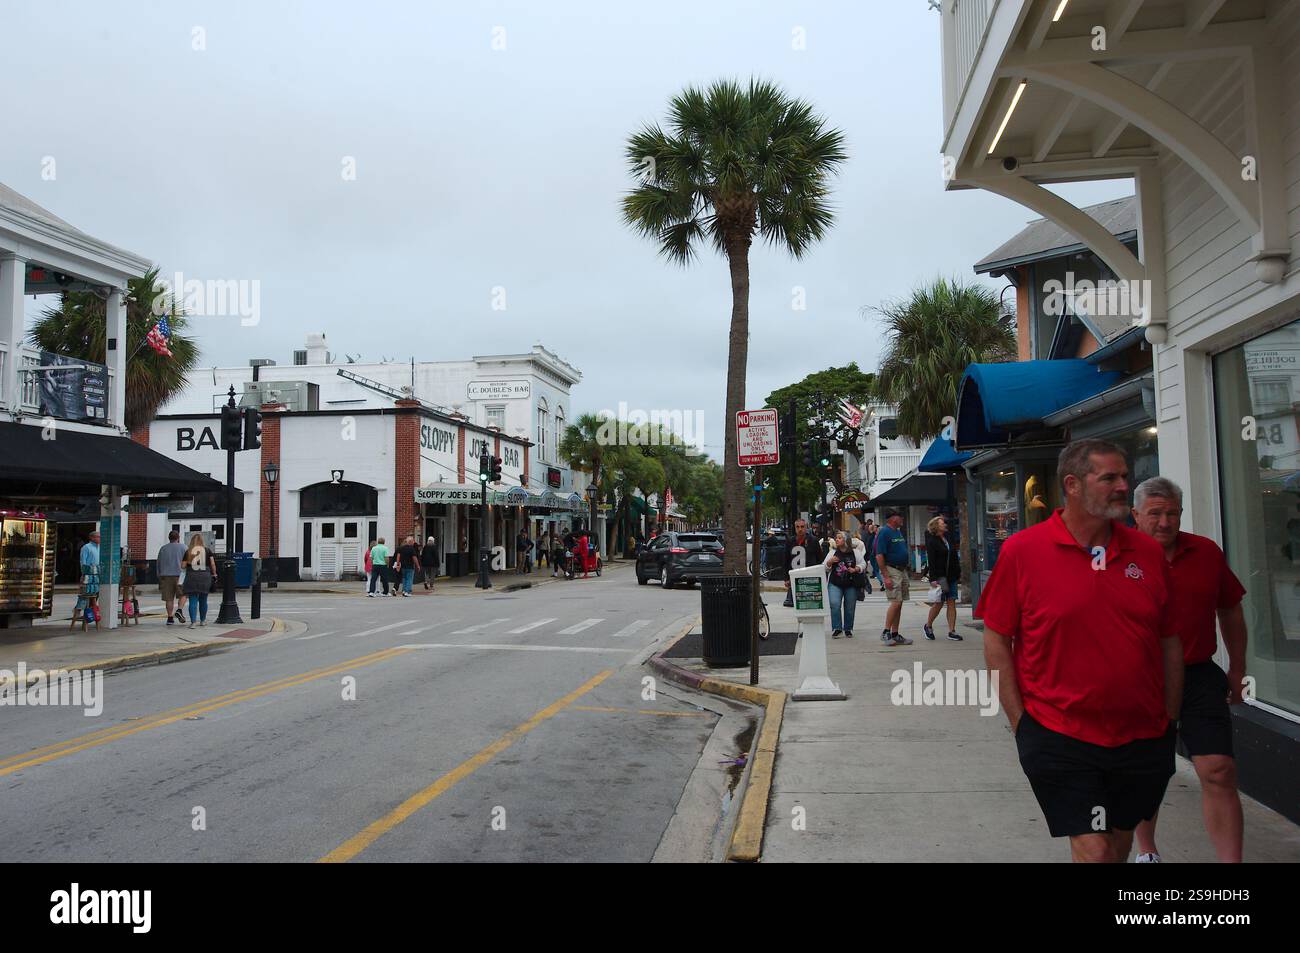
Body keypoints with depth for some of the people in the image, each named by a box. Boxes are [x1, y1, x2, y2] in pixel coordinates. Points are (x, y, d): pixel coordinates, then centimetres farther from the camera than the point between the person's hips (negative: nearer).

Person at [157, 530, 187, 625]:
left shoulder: (163, 548, 12)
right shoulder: (182, 547, 3)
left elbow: (158, 564, 15)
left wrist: (159, 580, 21)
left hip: (165, 575, 3)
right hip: (178, 574, -3)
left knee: (169, 598, 4)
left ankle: (170, 618, 5)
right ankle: (179, 610, -11)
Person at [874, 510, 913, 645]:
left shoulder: (899, 532, 15)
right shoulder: (884, 532, -12)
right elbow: (879, 556, -17)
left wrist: (905, 572, 18)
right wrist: (886, 577, -21)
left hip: (902, 570, 9)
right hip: (891, 570, -9)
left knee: (899, 604, 8)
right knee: (895, 602, -14)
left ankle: (895, 635, 12)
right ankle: (885, 633, -8)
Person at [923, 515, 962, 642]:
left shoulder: (948, 539, 13)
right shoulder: (932, 542, -8)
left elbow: (955, 557, 19)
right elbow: (931, 561, -14)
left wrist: (958, 574, 15)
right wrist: (933, 579, -20)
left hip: (952, 576, 7)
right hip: (940, 577, -7)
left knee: (952, 603, 3)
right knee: (939, 603, -2)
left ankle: (952, 632, 5)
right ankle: (928, 626, 20)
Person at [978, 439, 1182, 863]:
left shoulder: (1147, 551, 2)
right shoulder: (1022, 550, -9)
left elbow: (1169, 642, 10)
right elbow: (996, 641, -5)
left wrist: (1170, 719, 10)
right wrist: (1020, 722, -7)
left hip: (1144, 741, 5)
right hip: (1060, 740, -4)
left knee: (1120, 841, 21)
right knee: (1094, 850, -4)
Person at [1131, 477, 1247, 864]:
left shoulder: (1207, 552, 2)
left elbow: (1231, 611, 15)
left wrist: (1237, 669, 16)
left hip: (1199, 676, 2)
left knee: (1219, 773, -7)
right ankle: (1147, 852, 35)